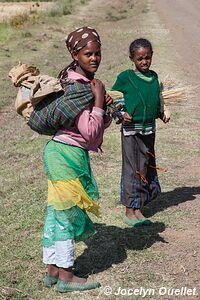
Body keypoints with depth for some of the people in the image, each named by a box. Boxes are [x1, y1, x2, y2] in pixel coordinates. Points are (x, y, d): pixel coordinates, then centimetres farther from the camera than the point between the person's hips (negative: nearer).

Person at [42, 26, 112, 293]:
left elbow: (98, 125, 16)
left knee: (58, 212, 14)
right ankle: (66, 276, 11)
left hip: (62, 152, 10)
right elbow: (89, 132, -22)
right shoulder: (78, 87, -18)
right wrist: (99, 100, -18)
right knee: (69, 213, 0)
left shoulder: (87, 82, 11)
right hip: (68, 153, -10)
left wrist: (105, 107, -3)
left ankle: (52, 271, 24)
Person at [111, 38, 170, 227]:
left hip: (149, 129, 6)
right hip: (131, 129, -6)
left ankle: (138, 208, 22)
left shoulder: (154, 77, 9)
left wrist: (161, 113, 6)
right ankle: (130, 211, 5)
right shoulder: (125, 77, -7)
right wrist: (121, 114, -16)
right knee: (132, 169, -3)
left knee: (147, 167, 10)